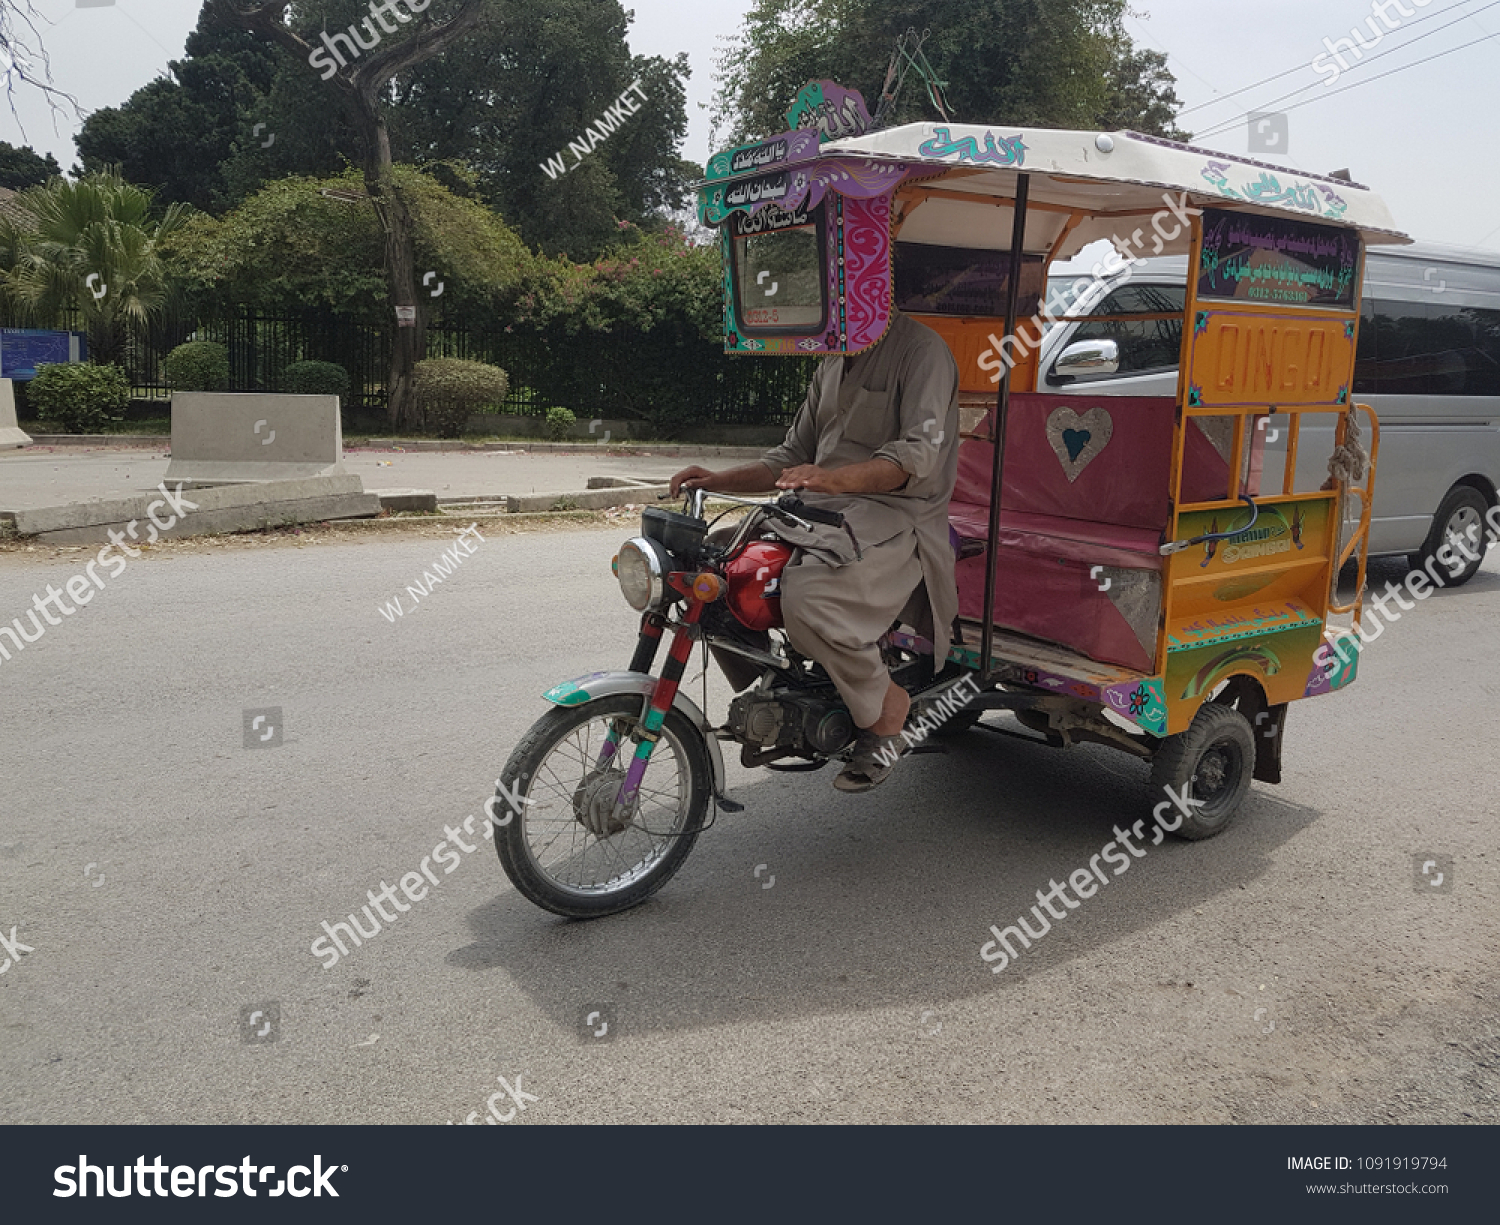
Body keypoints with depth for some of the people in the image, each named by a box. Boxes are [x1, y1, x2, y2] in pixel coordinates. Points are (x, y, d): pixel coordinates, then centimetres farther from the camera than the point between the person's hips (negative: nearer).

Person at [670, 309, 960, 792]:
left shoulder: (921, 349, -4)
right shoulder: (832, 363, 23)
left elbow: (919, 454, -19)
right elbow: (794, 454, 25)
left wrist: (833, 478, -34)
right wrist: (719, 480, 10)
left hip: (894, 516, -9)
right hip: (817, 512, 9)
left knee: (808, 598, -35)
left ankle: (886, 709, -10)